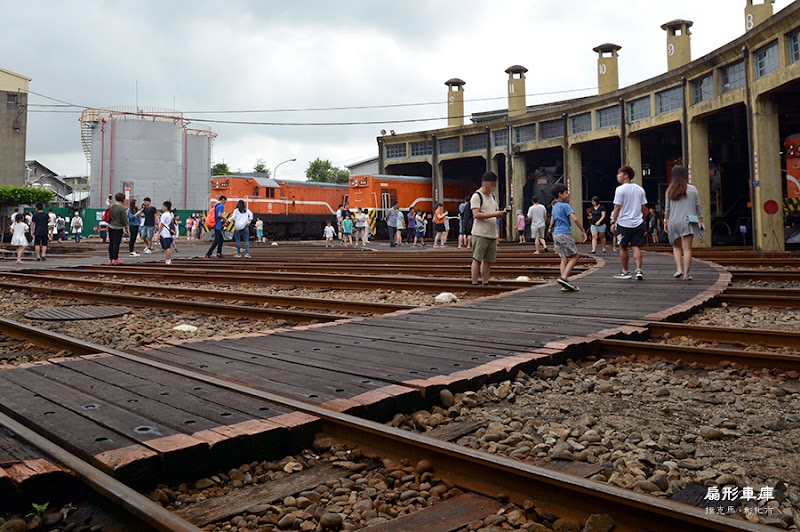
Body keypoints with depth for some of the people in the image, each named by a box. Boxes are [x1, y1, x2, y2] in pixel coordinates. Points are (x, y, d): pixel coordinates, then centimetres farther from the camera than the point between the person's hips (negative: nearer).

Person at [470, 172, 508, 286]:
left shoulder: (492, 197, 20)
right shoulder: (476, 196, -7)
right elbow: (476, 214, -17)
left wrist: (501, 214, 1)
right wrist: (494, 214, -21)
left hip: (492, 234, 8)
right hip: (480, 234, -8)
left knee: (488, 261, 8)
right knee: (477, 259, -6)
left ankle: (485, 283, 12)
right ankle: (474, 283, -3)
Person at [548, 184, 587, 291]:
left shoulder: (555, 207, 17)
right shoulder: (565, 206, -9)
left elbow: (551, 223, 23)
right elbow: (575, 219, -19)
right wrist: (583, 232, -14)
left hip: (556, 234, 8)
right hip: (565, 234, -8)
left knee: (564, 258, 6)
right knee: (574, 257, -2)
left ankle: (565, 285, 0)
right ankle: (564, 278, -17)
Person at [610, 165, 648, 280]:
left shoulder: (620, 189, -10)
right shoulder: (640, 189, 8)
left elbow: (617, 207, -11)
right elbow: (644, 207, 11)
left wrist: (613, 222, -5)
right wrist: (643, 219, 23)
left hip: (623, 223, -4)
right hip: (638, 223, 5)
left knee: (623, 248, 9)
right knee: (637, 247, 5)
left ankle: (625, 272, 15)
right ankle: (639, 270, -5)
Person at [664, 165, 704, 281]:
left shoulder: (670, 190, 1)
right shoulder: (692, 189, 1)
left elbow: (667, 208, 4)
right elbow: (698, 207, 4)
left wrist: (666, 221, 13)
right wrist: (701, 221, 11)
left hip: (674, 222, 1)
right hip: (688, 222, -1)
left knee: (676, 247, 16)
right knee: (687, 248, -1)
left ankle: (679, 269, 2)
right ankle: (686, 274, -3)